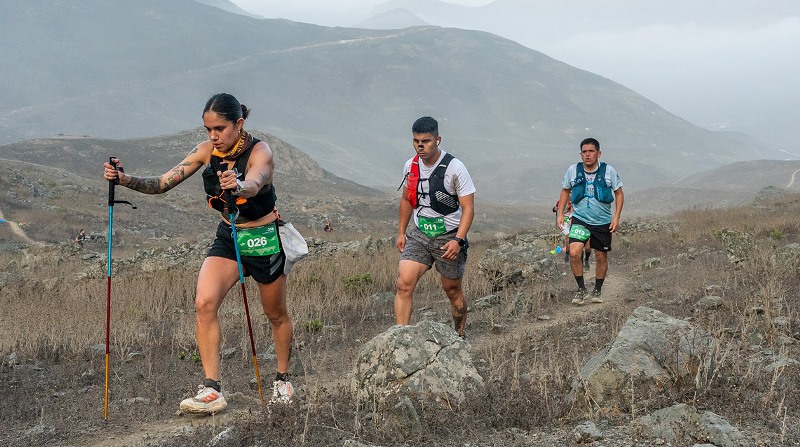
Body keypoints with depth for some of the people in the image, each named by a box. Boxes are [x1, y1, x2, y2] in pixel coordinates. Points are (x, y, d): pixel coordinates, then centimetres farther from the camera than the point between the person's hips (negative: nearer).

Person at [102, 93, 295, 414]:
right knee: (204, 303, -18)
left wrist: (239, 186, -68)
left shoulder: (260, 152, -22)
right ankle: (212, 390, -16)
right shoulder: (207, 151, -8)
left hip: (265, 240, -4)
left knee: (276, 315, 12)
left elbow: (254, 183, -45)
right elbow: (163, 183, -13)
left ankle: (283, 380, 36)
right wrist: (126, 180, -30)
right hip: (227, 236, 4)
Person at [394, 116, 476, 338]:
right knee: (404, 284, -14)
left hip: (448, 238, -4)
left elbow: (468, 208, -15)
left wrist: (457, 240, -25)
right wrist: (401, 232, 18)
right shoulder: (410, 166, 1)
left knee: (452, 289, 10)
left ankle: (460, 337, 32)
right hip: (419, 235, 4)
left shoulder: (454, 168, -15)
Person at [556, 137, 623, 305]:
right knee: (574, 253, -19)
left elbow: (619, 194, 3)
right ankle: (581, 289, -2)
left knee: (601, 257, 9)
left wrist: (616, 217, -7)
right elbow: (565, 191, 12)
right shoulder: (573, 170, -4)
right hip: (580, 220, 0)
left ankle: (597, 290, 30)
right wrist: (560, 214, 5)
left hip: (603, 222, 0)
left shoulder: (608, 171, -7)